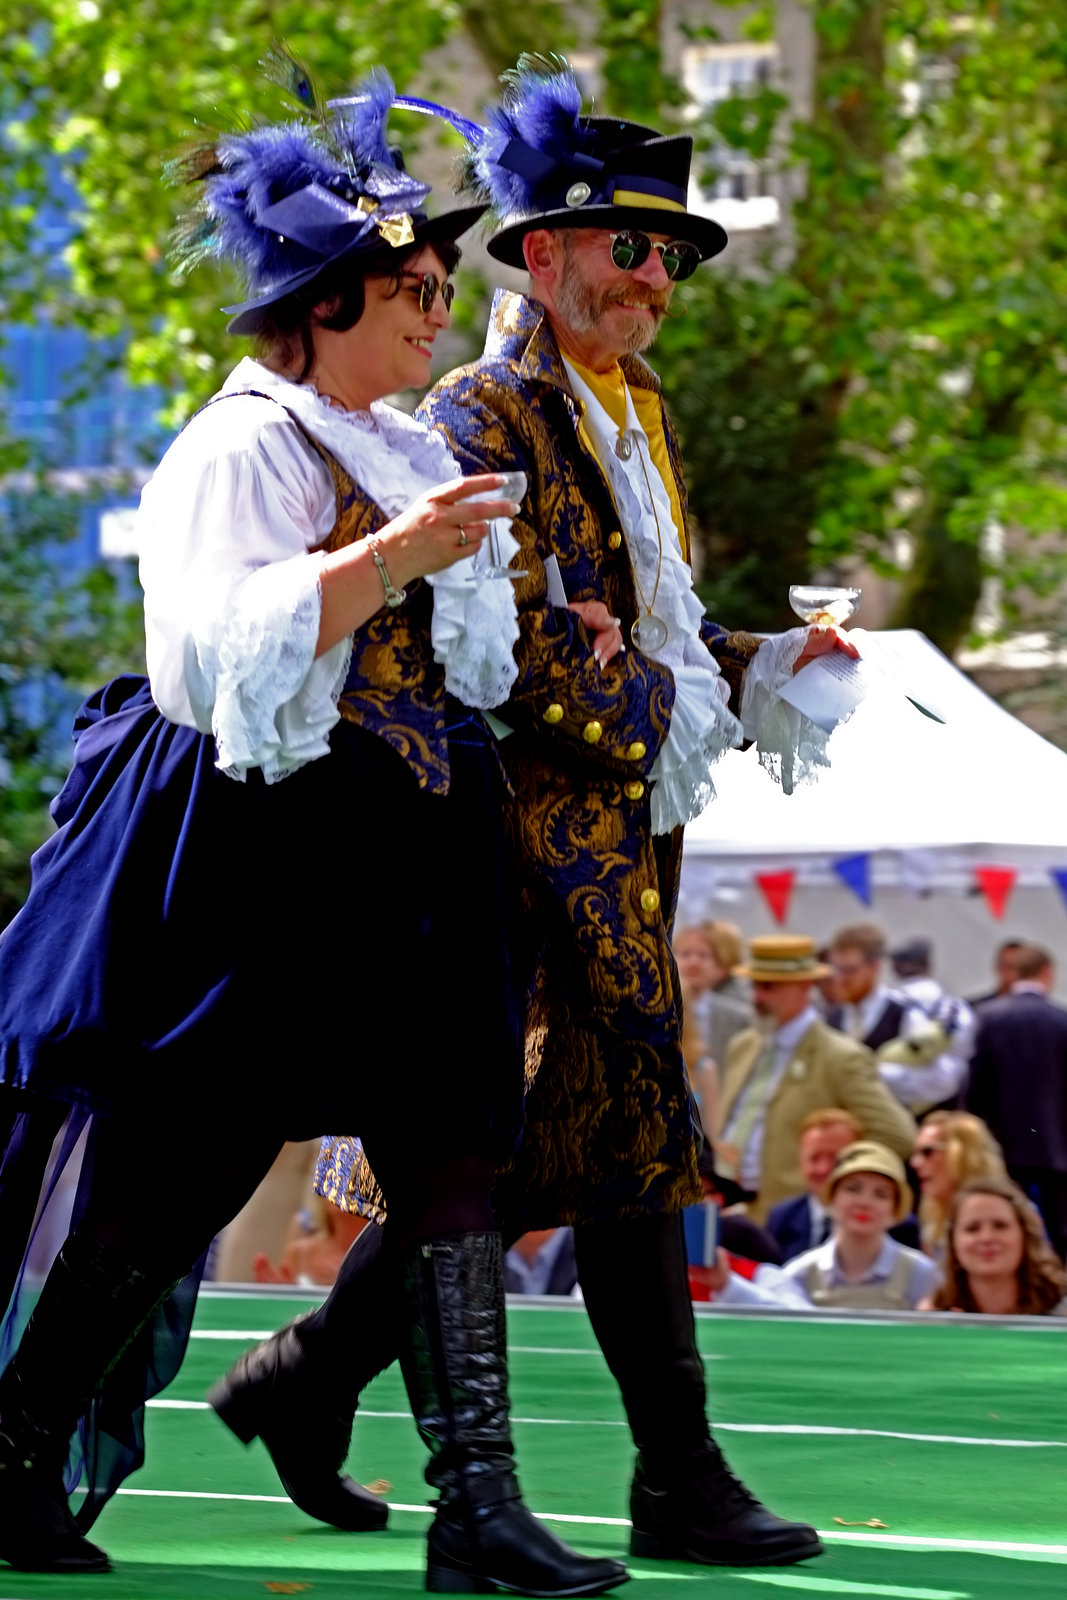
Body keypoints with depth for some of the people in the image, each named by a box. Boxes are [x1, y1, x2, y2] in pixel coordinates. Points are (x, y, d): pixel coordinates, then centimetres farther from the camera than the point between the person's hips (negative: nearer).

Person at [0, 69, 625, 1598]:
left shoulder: (406, 449, 19)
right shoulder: (243, 445, -8)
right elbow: (228, 641, -22)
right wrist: (392, 558, -26)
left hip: (404, 863, 8)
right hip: (263, 850, -8)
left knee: (449, 1154, -2)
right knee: (187, 1167, -3)